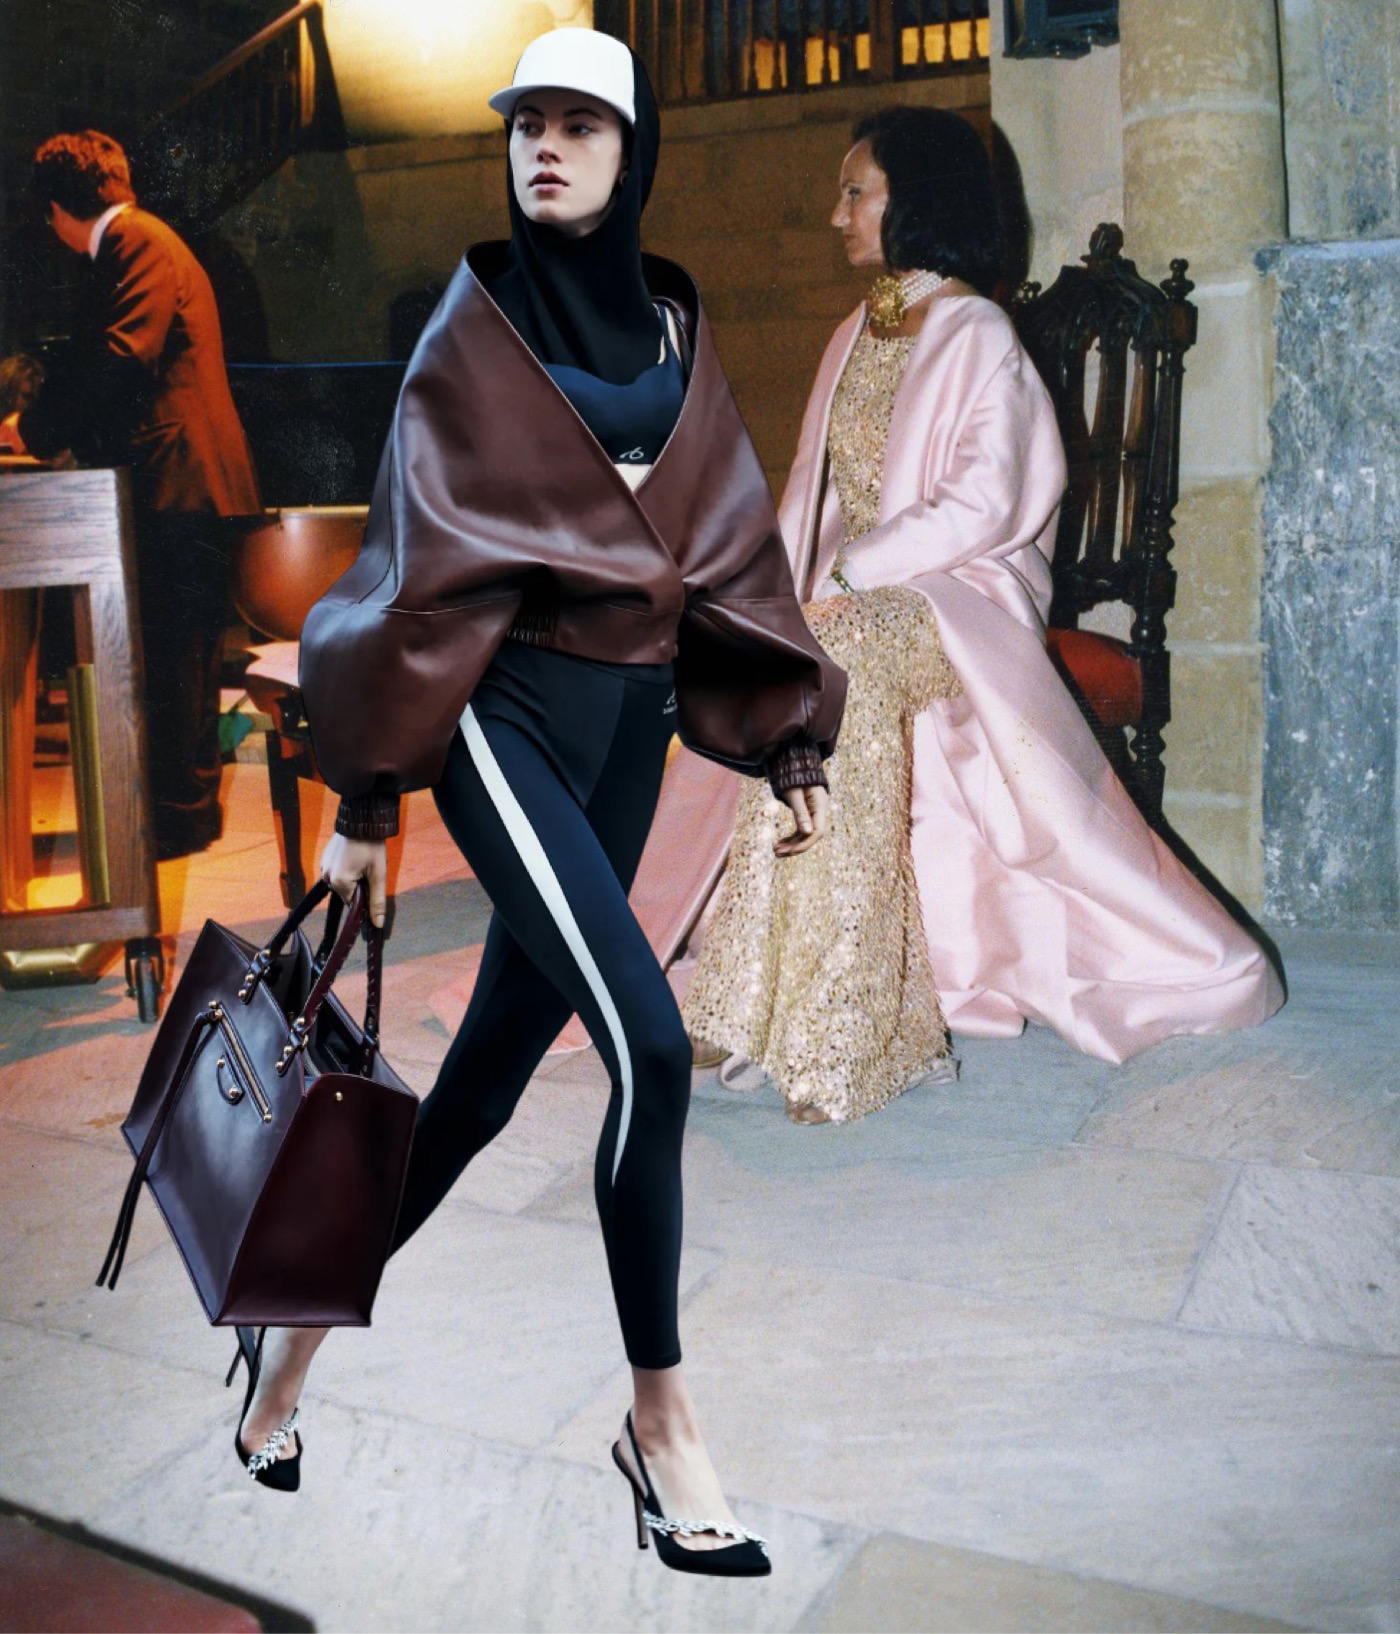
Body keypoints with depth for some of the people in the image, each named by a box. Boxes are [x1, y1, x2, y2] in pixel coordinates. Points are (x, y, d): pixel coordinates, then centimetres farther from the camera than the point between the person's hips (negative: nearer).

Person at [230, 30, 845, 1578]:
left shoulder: (673, 330, 14)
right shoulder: (474, 328, 0)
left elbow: (734, 544, 13)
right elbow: (422, 561, -3)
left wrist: (792, 743, 8)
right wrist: (365, 795, -5)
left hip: (632, 716, 6)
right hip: (507, 709, -5)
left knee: (498, 1059, 9)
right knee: (650, 1044, -18)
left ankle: (306, 1322, 30)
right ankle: (659, 1415, 2)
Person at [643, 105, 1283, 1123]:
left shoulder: (976, 335, -3)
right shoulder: (855, 337, 21)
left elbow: (981, 506, -15)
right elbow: (815, 495, 15)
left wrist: (850, 579, -20)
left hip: (950, 593, -7)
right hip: (852, 597, 7)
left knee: (833, 667, -36)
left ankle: (837, 1026, -32)